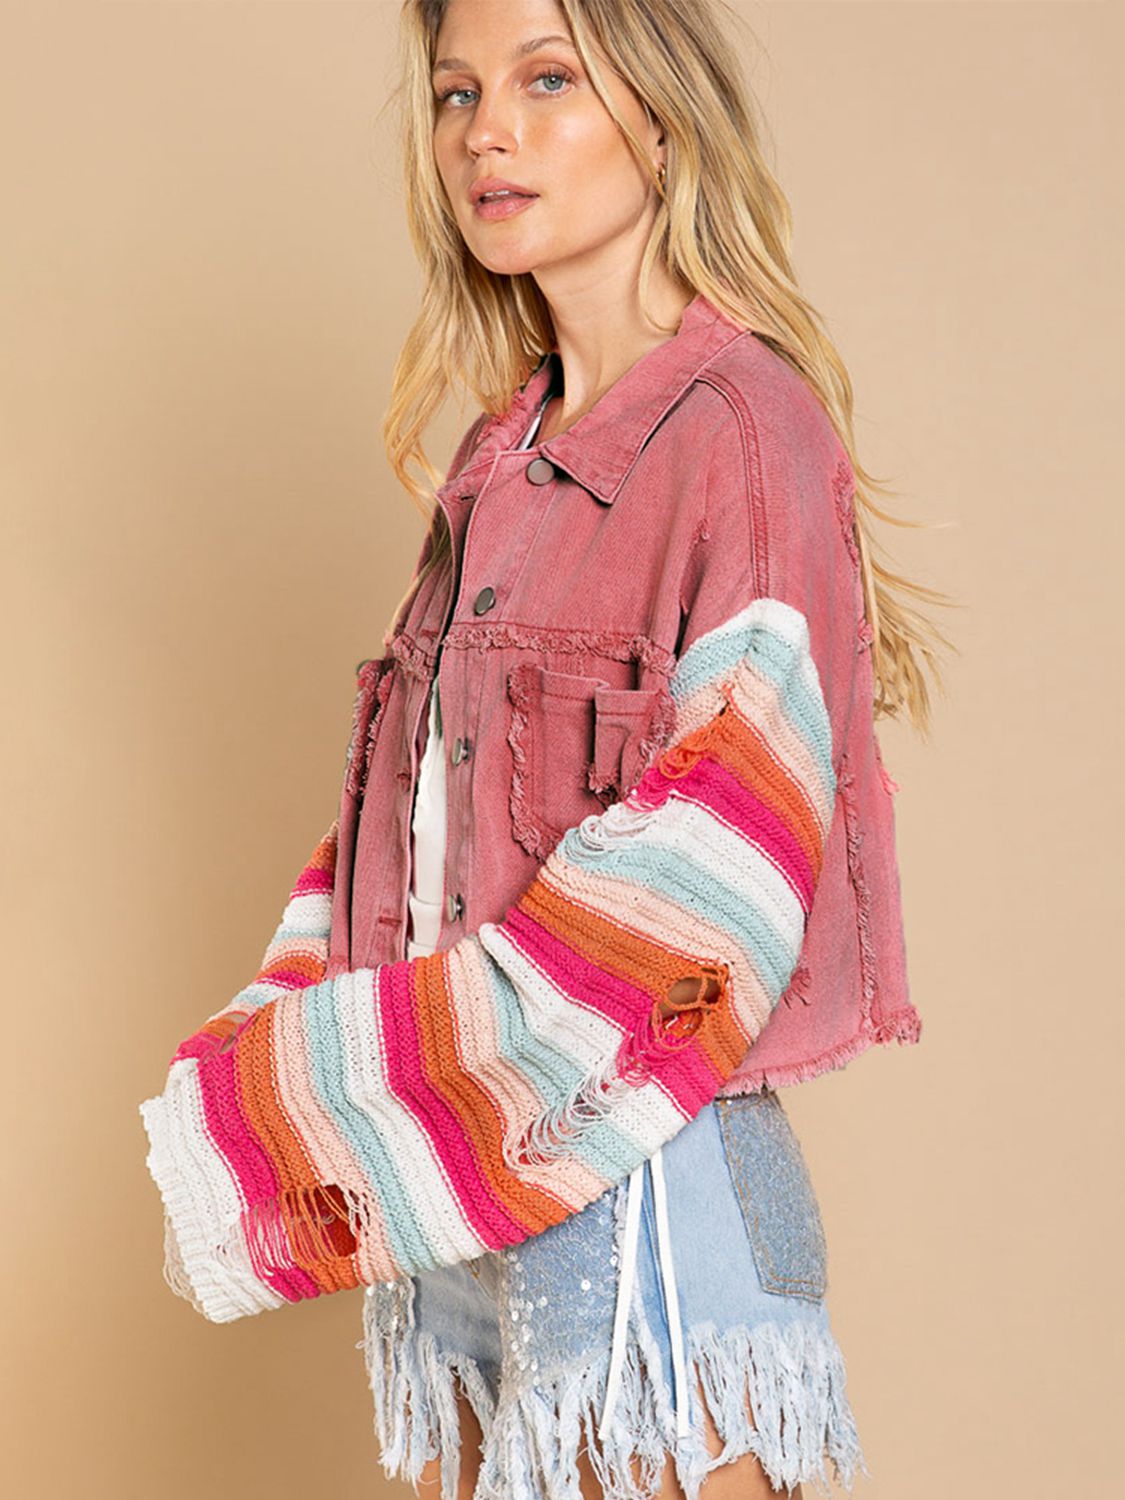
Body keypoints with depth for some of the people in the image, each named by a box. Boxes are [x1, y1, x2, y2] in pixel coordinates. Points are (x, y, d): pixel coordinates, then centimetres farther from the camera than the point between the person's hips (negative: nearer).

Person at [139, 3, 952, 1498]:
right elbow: (394, 822, 13)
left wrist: (294, 1110, -18)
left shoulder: (741, 424, -10)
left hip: (645, 1188, -7)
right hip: (458, 1197, 7)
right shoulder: (501, 458, 13)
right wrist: (241, 1082, -2)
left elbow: (709, 885, -19)